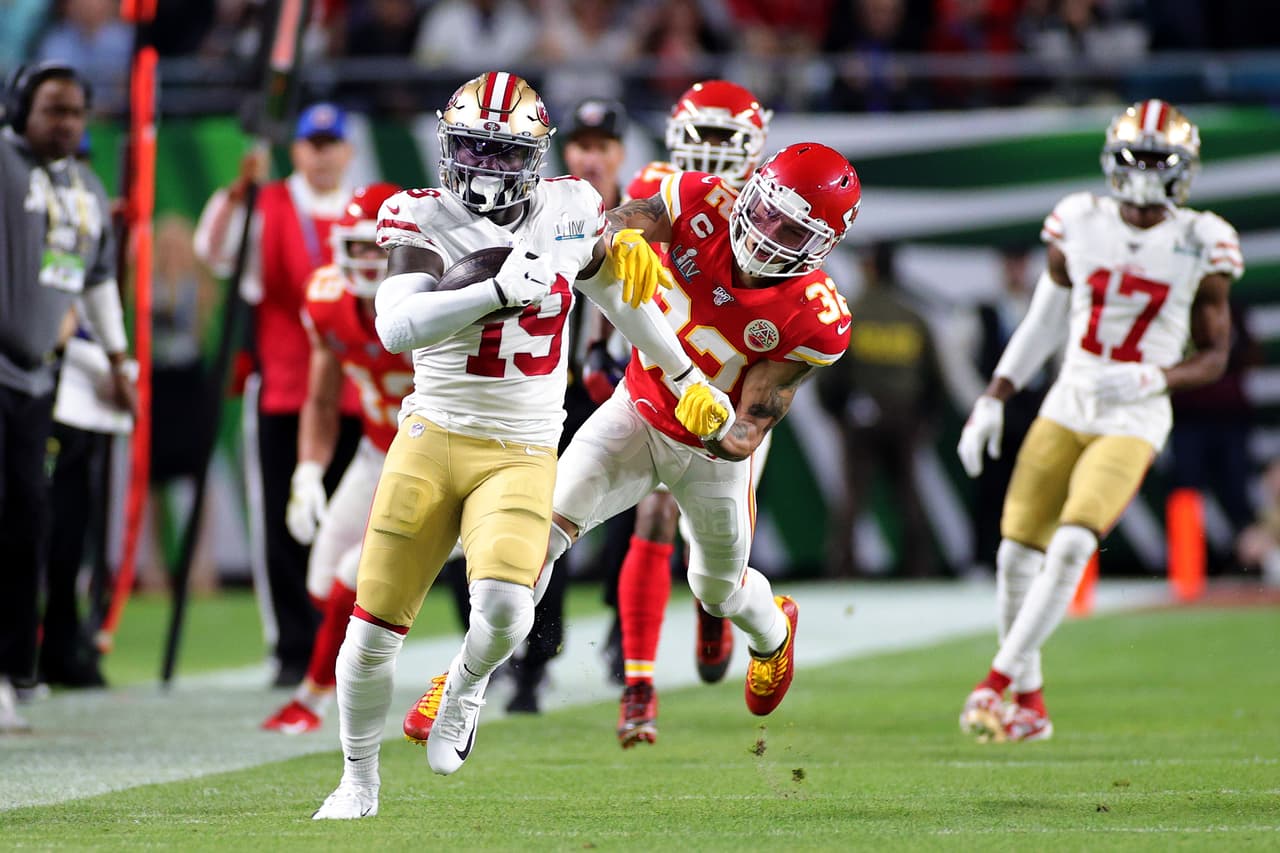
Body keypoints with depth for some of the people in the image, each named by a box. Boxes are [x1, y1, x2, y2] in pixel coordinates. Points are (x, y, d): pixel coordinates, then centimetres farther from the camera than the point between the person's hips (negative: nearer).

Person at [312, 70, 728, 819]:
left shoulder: (568, 212, 2)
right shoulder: (425, 220, -7)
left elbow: (621, 292, 23)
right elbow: (397, 327, -24)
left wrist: (689, 377, 32)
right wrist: (500, 292, -32)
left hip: (523, 456, 0)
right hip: (434, 441, 0)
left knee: (505, 607, -25)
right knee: (374, 630, 1)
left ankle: (468, 681, 12)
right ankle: (360, 781, 26)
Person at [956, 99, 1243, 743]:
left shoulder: (1200, 246, -6)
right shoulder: (1080, 224, 1)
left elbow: (1214, 357, 0)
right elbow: (1044, 323, 11)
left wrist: (1153, 378, -18)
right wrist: (992, 400, 6)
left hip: (1133, 419, -3)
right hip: (1067, 406, 3)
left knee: (1071, 546, -19)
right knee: (1018, 551, 0)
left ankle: (1000, 681, -10)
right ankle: (1029, 701, 16)